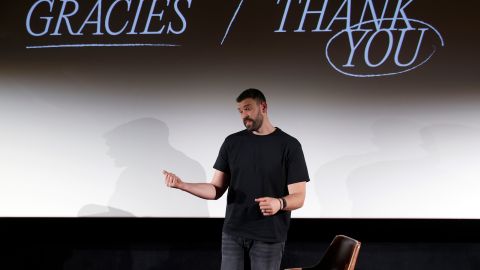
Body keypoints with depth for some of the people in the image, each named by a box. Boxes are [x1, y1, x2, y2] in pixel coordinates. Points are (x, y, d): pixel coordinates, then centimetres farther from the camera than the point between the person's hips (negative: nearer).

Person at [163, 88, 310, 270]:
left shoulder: (289, 145, -3)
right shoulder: (232, 142, 8)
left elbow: (298, 198, -6)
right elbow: (216, 190, 6)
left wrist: (279, 203, -28)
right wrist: (182, 185, -9)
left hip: (268, 237, -3)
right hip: (232, 233, 3)